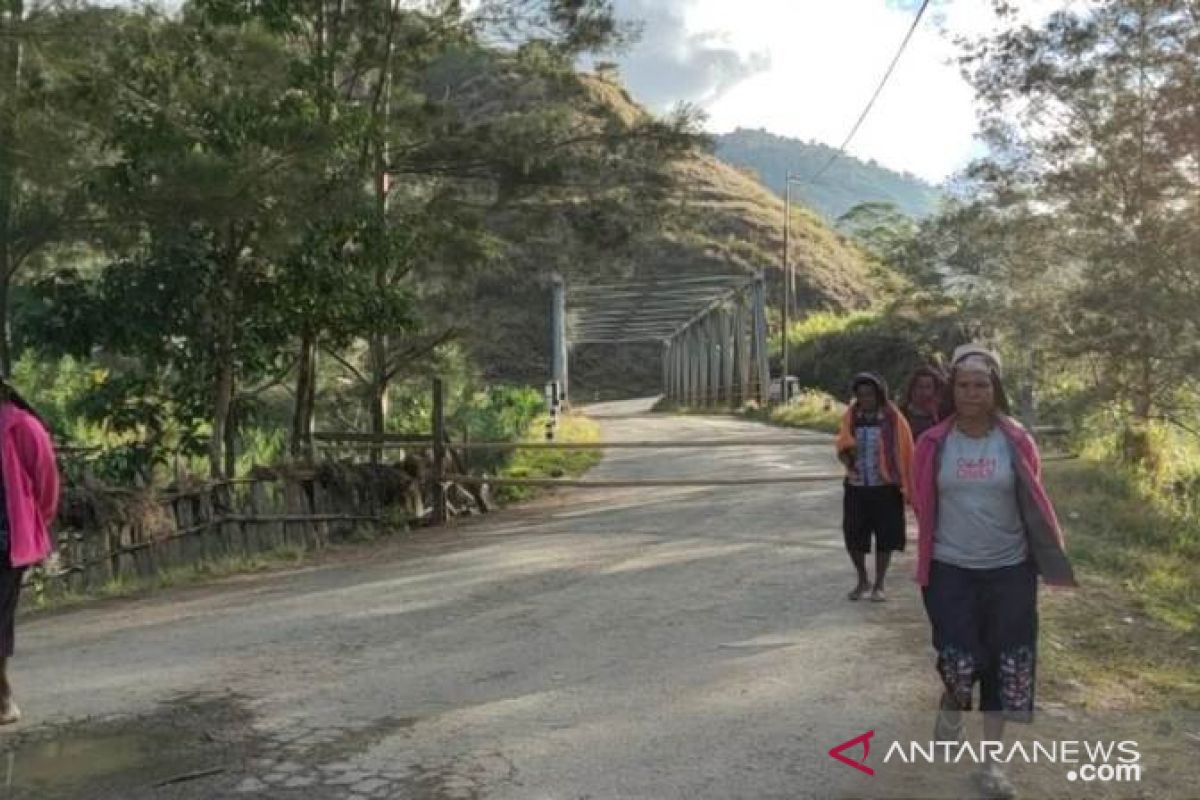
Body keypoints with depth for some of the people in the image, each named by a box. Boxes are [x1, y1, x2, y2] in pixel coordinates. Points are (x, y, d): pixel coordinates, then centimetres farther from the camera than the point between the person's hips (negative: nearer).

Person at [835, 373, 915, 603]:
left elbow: (906, 453, -6)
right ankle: (862, 580, 27)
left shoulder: (893, 418, -9)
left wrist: (908, 487, -6)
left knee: (885, 537, 4)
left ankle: (879, 584, 22)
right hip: (856, 488, 3)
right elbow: (842, 447, 7)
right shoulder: (850, 417, 1)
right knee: (853, 537, 5)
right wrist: (847, 454, -17)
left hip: (886, 489, -3)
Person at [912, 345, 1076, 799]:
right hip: (951, 570, -1)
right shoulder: (934, 444, -5)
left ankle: (991, 760, 23)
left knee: (1005, 663, 6)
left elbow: (1034, 505, 2)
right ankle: (950, 707, 34)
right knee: (958, 659, -3)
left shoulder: (1016, 441, -5)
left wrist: (1052, 559, 2)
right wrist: (925, 564, 10)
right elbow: (922, 506, 5)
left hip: (1009, 569, 1)